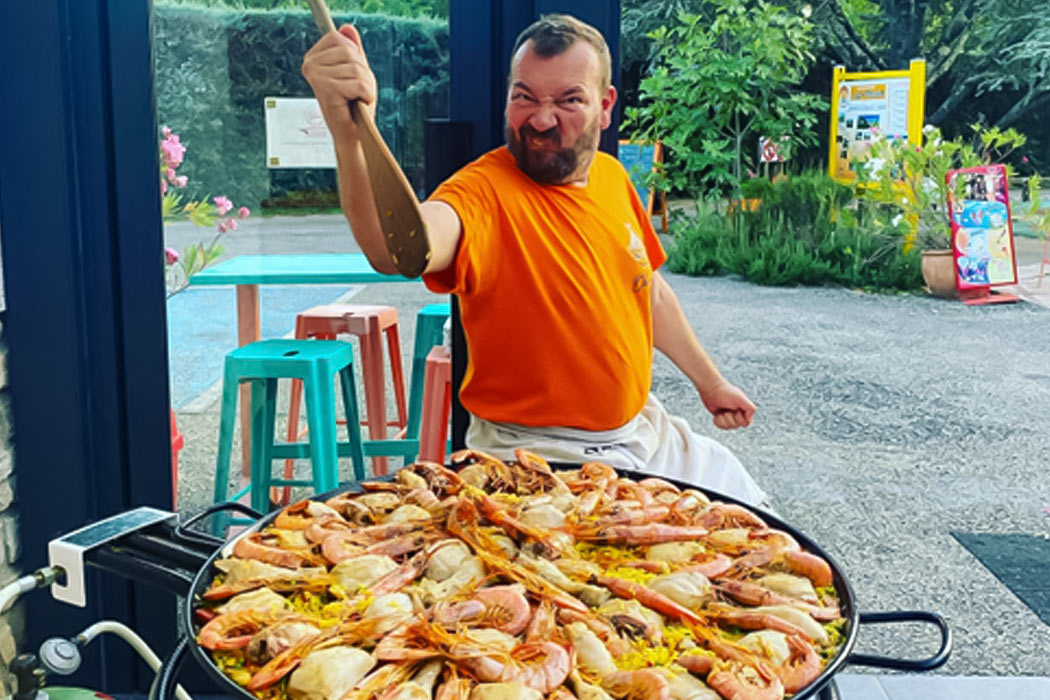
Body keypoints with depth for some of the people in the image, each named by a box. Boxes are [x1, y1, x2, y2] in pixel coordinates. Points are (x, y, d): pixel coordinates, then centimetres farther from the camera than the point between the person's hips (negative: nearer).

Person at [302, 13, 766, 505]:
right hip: (539, 458, -7)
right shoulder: (486, 191, -22)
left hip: (643, 431, 7)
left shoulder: (611, 177, 0)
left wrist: (709, 382, 22)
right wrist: (349, 132, -63)